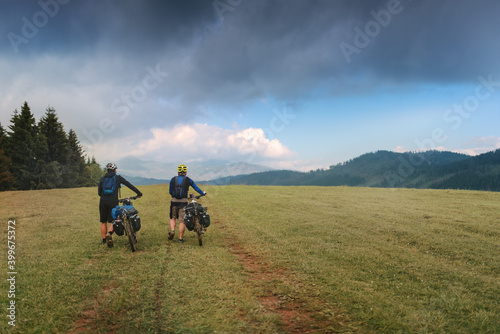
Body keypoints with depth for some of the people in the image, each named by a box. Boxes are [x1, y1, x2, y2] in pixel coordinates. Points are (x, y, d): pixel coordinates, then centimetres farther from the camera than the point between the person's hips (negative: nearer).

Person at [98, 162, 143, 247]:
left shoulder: (103, 178, 12)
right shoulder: (118, 177, 7)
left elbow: (99, 192, 14)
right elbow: (129, 185, 5)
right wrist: (139, 193, 10)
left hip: (103, 202, 3)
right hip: (113, 202, -2)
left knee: (103, 222, 14)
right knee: (113, 221, 5)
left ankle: (104, 240, 18)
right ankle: (109, 234, -23)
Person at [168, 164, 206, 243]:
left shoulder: (173, 179, 6)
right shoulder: (188, 180, 3)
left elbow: (170, 191, 15)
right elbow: (196, 188, 15)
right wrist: (202, 193, 33)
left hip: (174, 201, 2)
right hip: (183, 202, -1)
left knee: (173, 218, 20)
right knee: (182, 220, 3)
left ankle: (172, 230, -3)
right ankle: (180, 238, 4)